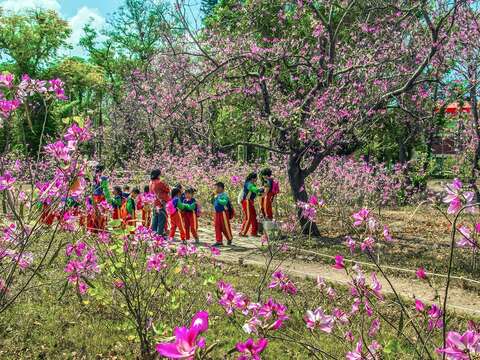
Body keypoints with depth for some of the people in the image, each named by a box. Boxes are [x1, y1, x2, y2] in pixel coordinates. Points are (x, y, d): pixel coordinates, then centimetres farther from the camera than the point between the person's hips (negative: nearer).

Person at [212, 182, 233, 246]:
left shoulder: (224, 195, -12)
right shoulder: (217, 195, 12)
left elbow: (224, 202, -28)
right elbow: (213, 203, 21)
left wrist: (217, 199, -24)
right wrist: (213, 197, 6)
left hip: (223, 212, -8)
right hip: (217, 213, 8)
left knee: (225, 227, 3)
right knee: (217, 227, 5)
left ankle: (229, 239, 23)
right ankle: (219, 241, 9)